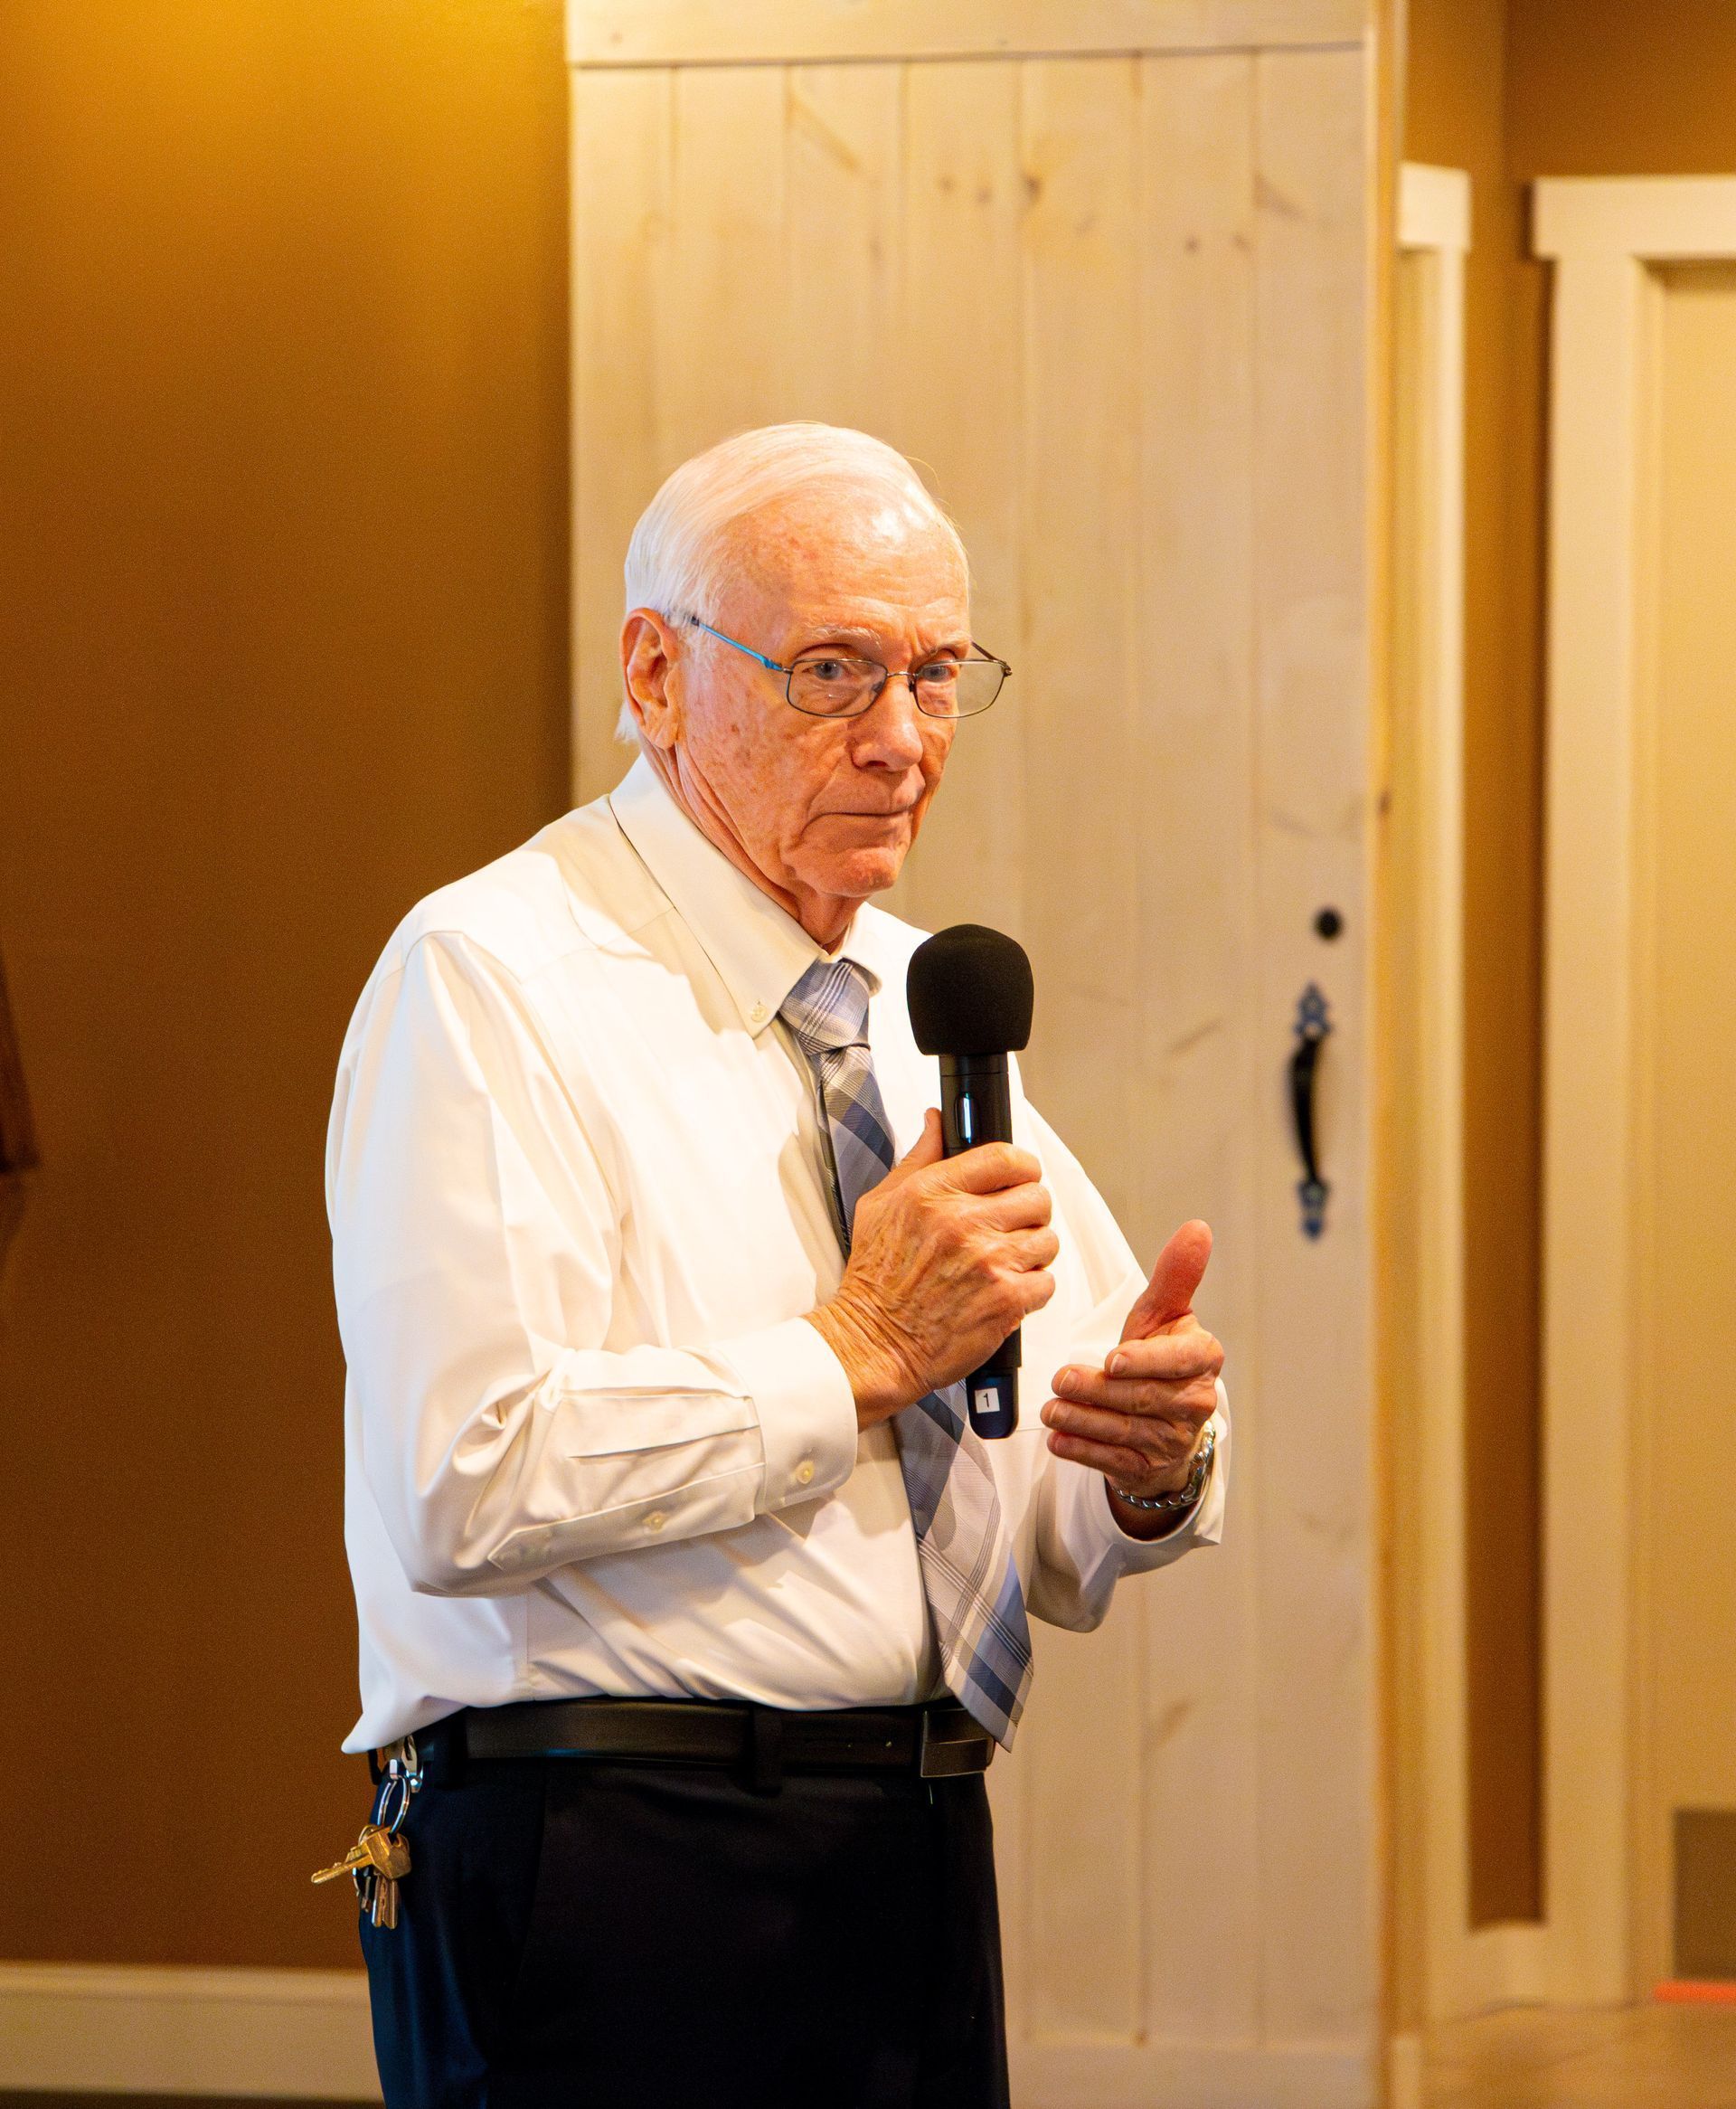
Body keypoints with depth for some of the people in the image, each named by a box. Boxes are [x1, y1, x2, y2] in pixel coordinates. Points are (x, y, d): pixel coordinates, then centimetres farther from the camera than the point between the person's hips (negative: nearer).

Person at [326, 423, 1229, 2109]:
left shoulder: (928, 1008, 17)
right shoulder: (494, 982, -7)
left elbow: (1068, 1557, 18)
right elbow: (461, 1481, -21)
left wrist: (1152, 1456, -5)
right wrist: (855, 1356, -15)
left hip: (923, 1885, 7)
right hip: (611, 1887, -7)